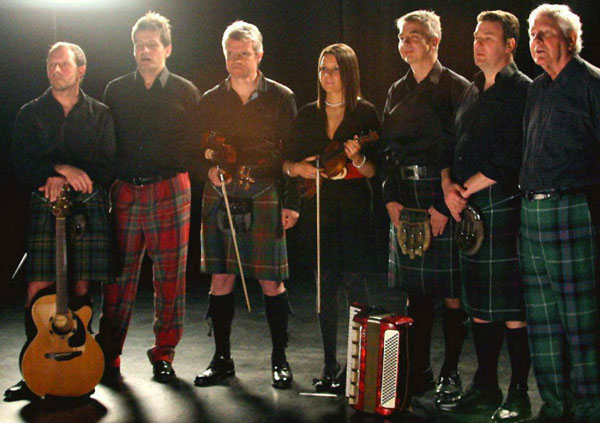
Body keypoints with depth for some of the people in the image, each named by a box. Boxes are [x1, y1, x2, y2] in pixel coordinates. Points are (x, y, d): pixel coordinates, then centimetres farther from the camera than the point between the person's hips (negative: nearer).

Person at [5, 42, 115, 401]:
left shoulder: (99, 114, 11)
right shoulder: (30, 114, 12)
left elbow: (106, 166, 2)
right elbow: (22, 165, 2)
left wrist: (63, 179, -11)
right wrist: (60, 169, -14)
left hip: (89, 207, 0)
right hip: (45, 208, 0)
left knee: (80, 290, -1)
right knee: (38, 291, -6)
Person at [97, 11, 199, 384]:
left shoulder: (185, 92, 8)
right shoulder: (116, 91, 13)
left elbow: (195, 143, 5)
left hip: (170, 191, -1)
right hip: (125, 192, 1)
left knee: (170, 276, 2)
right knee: (119, 275, -1)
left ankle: (163, 353, 15)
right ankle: (108, 355, 9)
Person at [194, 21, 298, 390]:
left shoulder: (281, 98, 5)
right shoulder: (211, 100, 11)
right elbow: (199, 148, 15)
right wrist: (210, 169, -8)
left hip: (265, 199, -2)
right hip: (220, 198, 2)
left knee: (272, 282, -1)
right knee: (220, 279, 3)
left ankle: (280, 359, 13)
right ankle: (222, 359, 16)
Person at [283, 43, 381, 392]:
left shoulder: (365, 113, 0)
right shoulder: (308, 114, 12)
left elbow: (374, 171, -2)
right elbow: (288, 162, 15)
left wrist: (357, 159, -22)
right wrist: (298, 168, -6)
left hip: (354, 206, -3)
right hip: (318, 207, 4)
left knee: (353, 279, -9)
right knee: (326, 283, 5)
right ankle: (330, 366, 11)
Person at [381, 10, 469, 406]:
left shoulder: (456, 87, -4)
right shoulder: (398, 91, 14)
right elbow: (388, 148, 13)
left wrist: (444, 205, -15)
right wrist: (391, 198, 1)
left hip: (444, 197, -5)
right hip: (405, 198, 5)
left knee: (451, 291, 0)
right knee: (416, 290, 8)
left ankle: (451, 373, 10)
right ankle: (420, 371, 16)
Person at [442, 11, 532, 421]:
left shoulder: (522, 91, -5)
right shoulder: (472, 92, 19)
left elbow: (511, 159, -14)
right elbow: (453, 145, 18)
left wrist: (468, 189, -11)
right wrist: (449, 186, 0)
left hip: (503, 206, -7)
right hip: (468, 209, 7)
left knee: (511, 308, -5)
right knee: (478, 305, 11)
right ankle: (485, 387, 20)